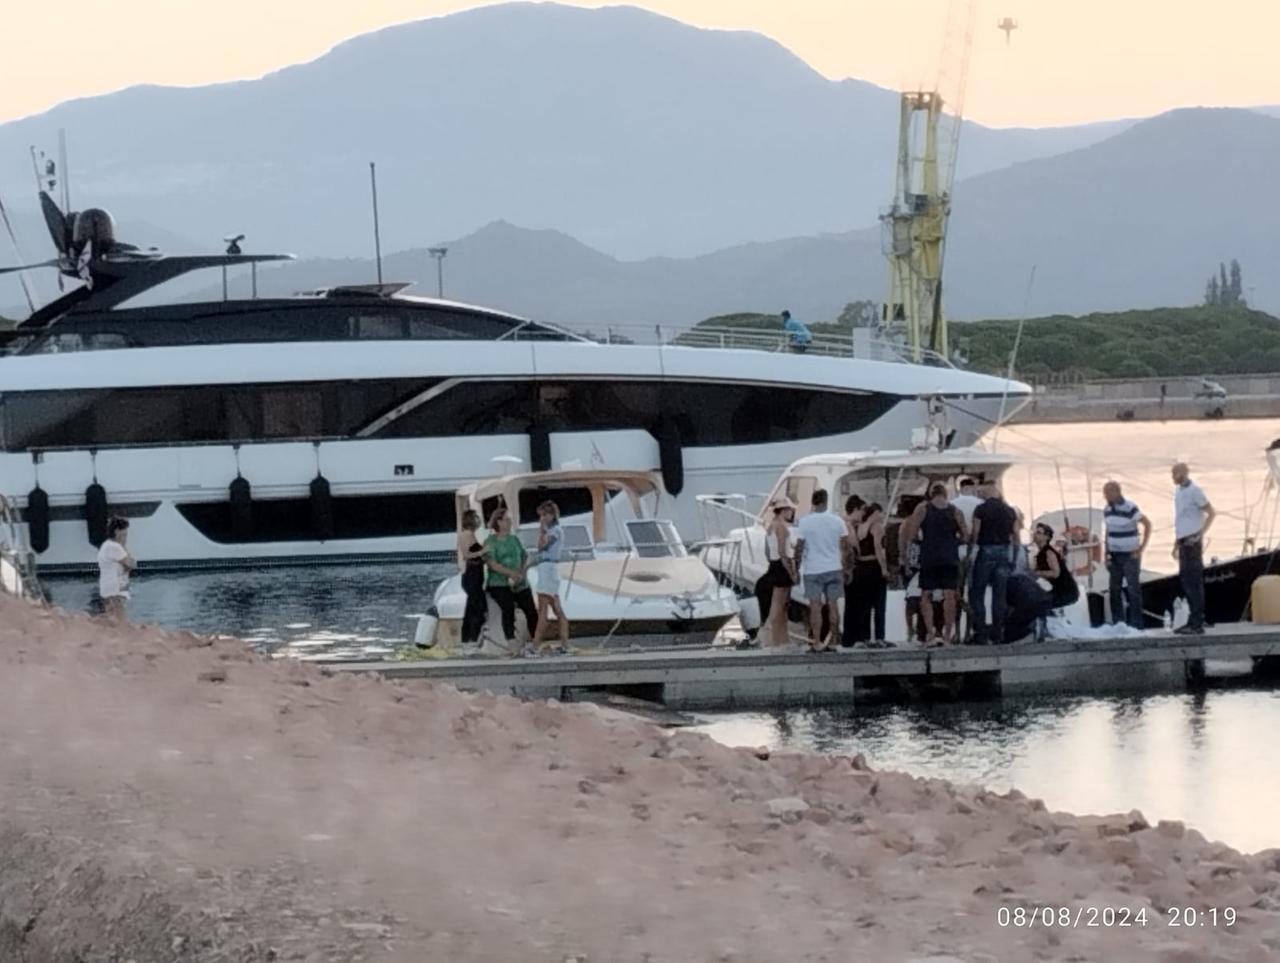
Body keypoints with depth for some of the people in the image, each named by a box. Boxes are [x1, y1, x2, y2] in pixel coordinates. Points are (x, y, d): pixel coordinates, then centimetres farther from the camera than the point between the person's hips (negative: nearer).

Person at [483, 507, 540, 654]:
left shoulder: (515, 539, 17)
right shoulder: (490, 542, 0)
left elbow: (525, 557, 13)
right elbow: (492, 564, -11)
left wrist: (522, 571, -9)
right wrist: (511, 573, -23)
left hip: (519, 584, 5)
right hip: (499, 584, -5)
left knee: (531, 610, -10)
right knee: (508, 607, -29)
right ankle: (511, 644, -32)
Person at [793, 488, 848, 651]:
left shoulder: (805, 522, -8)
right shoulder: (837, 521, -1)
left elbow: (799, 546, -8)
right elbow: (845, 544, 4)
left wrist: (797, 565, 3)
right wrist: (845, 566, 15)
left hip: (812, 570, -2)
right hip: (834, 569, 2)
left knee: (815, 607, -1)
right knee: (833, 605, 9)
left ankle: (816, 642, -5)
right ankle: (833, 640, 12)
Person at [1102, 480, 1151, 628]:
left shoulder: (1130, 508, -13)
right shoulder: (1107, 510, 7)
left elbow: (1147, 524, -8)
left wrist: (1142, 547, -9)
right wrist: (1107, 553, 9)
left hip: (1130, 555, -6)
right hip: (1114, 555, 6)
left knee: (1133, 589, -4)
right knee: (1115, 589, 6)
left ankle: (1136, 623, 0)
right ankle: (1118, 622, 12)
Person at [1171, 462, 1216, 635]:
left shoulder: (1194, 491, -10)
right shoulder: (1178, 492, 16)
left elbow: (1211, 513, -11)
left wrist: (1200, 534, -18)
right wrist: (1176, 544, 22)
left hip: (1192, 541, -9)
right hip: (1183, 541, 9)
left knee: (1194, 582, -9)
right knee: (1186, 580, 10)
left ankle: (1197, 624, -9)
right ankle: (1193, 621, 15)